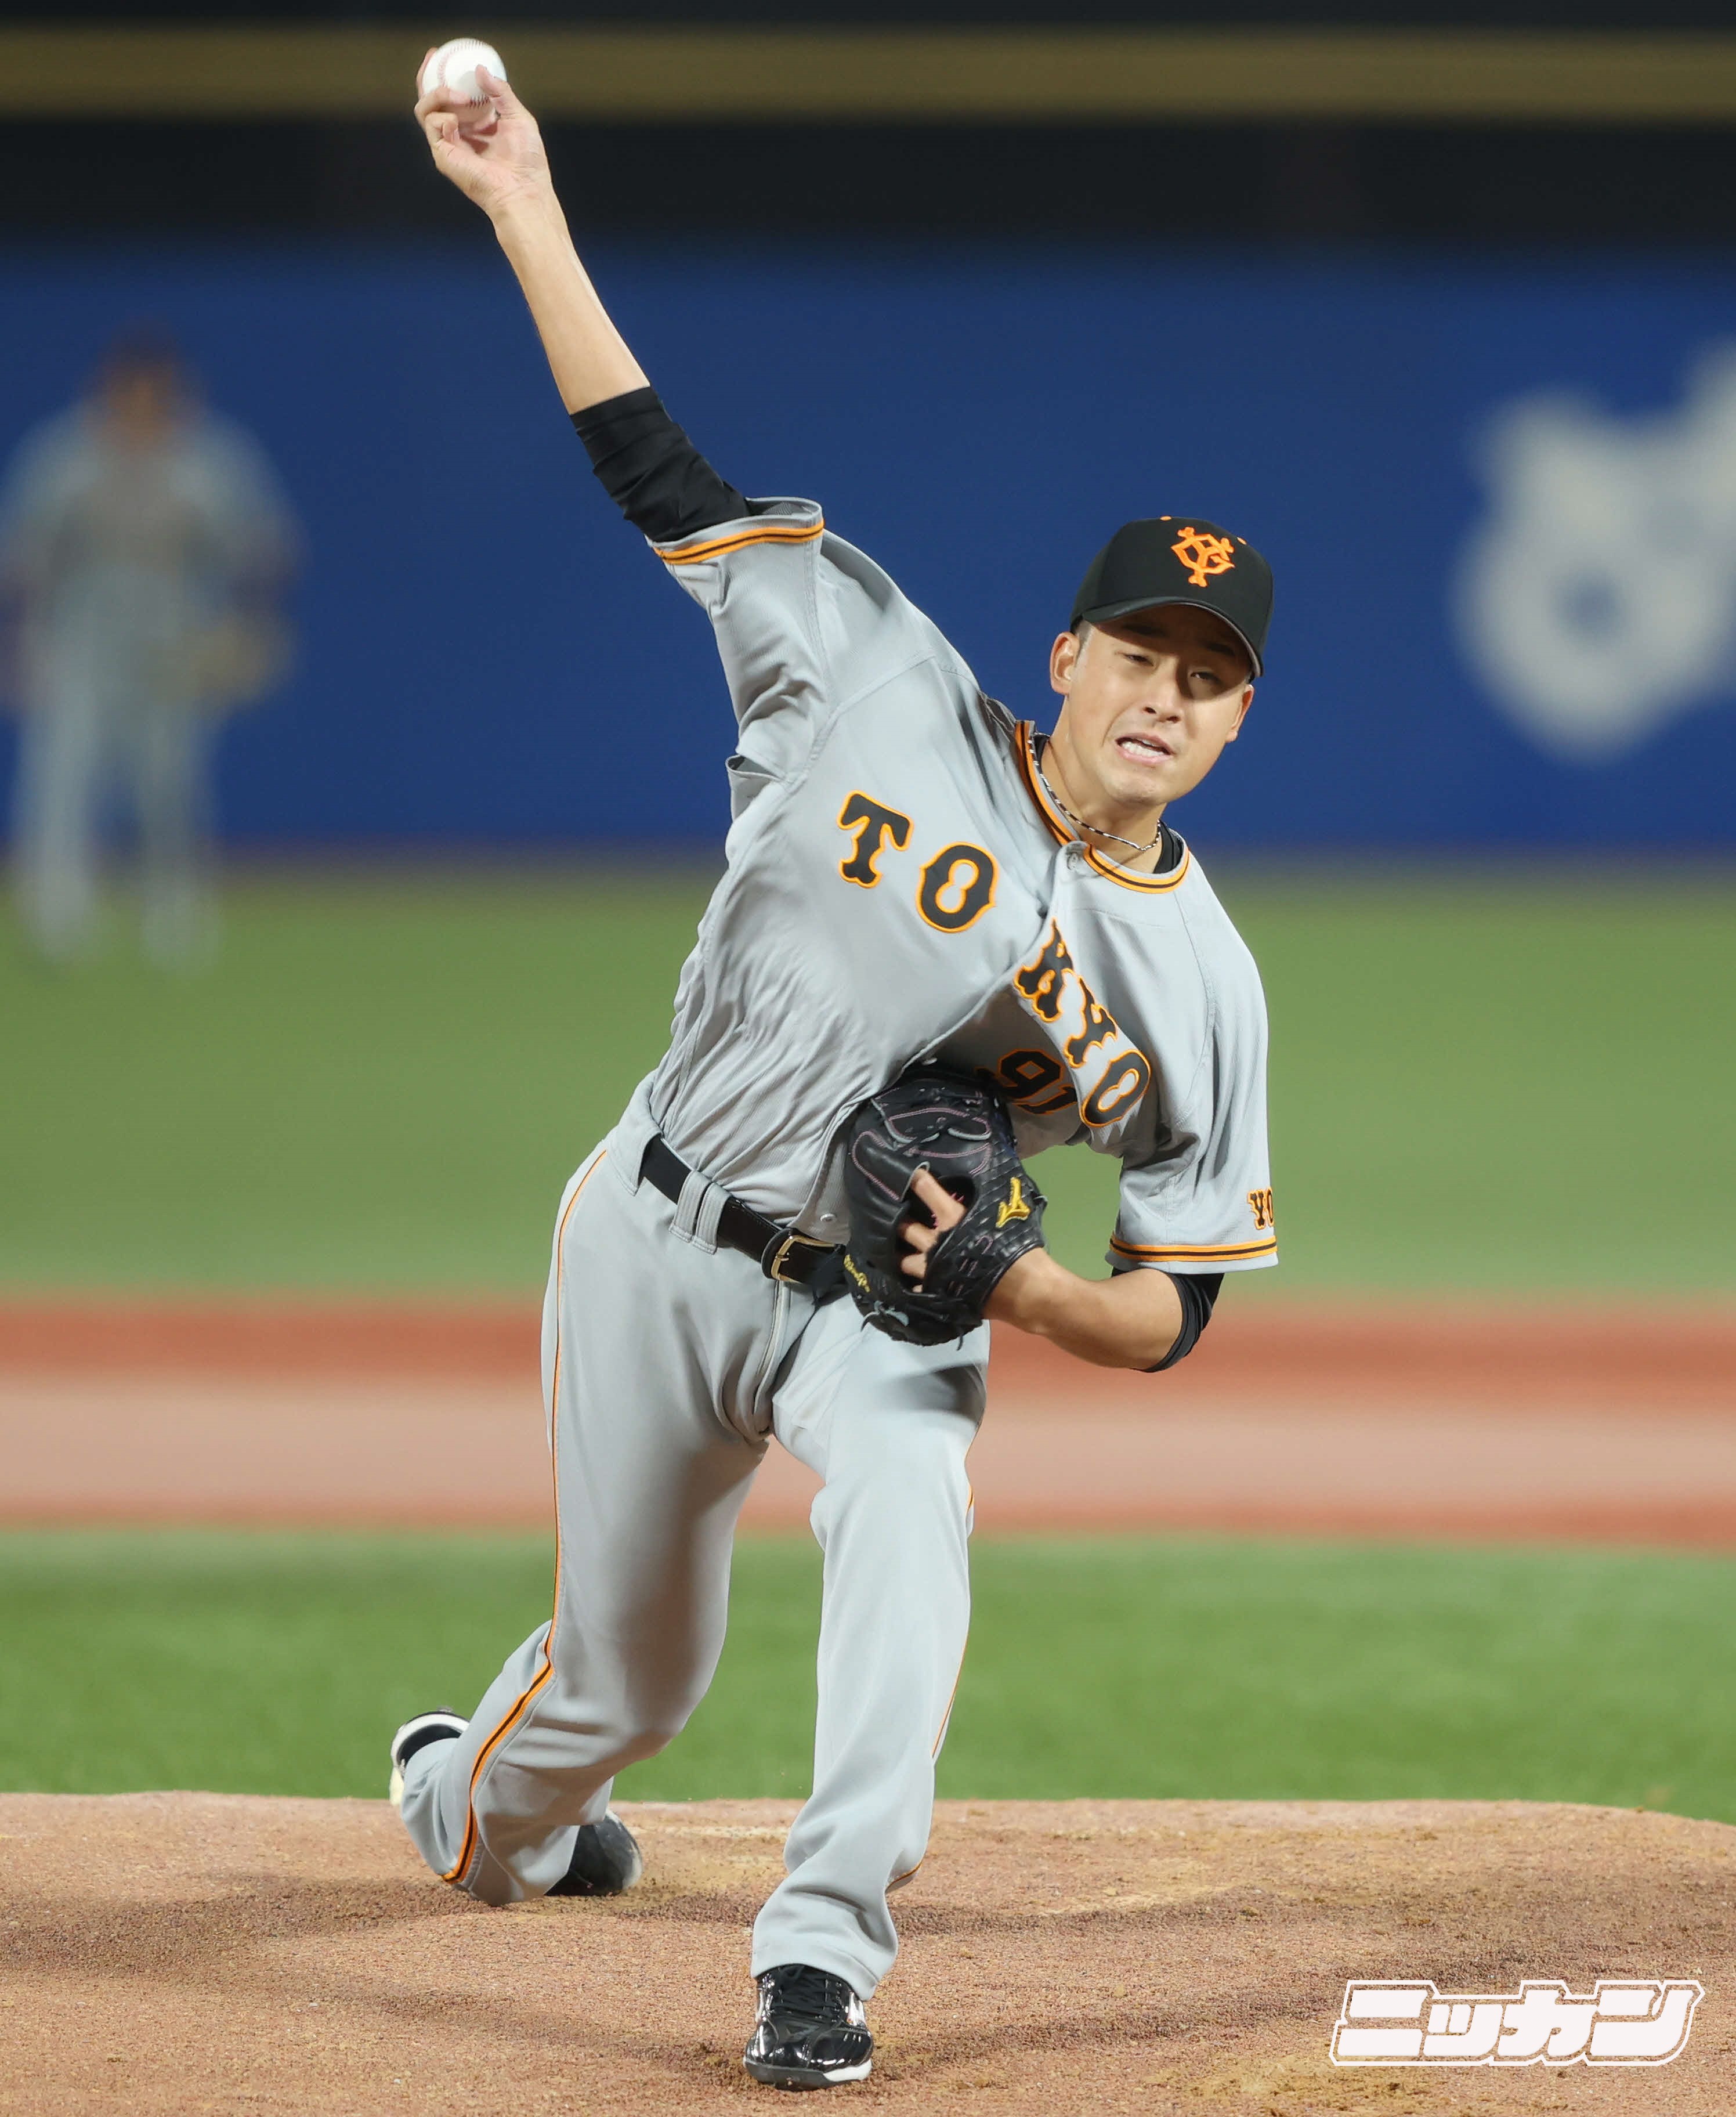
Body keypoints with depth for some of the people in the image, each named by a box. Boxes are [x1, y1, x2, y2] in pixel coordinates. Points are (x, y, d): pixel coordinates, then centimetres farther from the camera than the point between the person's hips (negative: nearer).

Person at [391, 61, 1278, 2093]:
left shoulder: (1204, 985, -9)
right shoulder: (892, 696, -12)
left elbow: (1173, 1310, -5)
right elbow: (663, 478, -10)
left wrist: (1010, 1286, -26)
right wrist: (529, 213, -15)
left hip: (884, 1304, 0)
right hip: (660, 1241, 0)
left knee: (911, 1507, -33)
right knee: (629, 1670, 9)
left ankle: (824, 1947, -30)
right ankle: (472, 1805, 46)